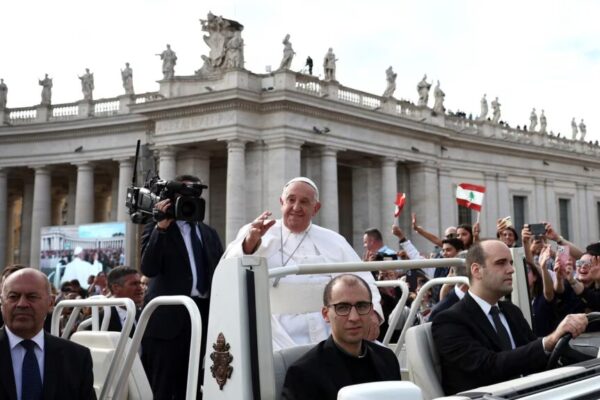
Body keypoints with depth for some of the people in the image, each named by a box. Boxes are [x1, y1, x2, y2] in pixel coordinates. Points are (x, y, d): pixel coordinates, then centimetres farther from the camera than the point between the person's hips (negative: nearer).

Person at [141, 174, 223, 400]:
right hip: (168, 317, -5)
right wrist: (161, 227, -17)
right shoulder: (157, 228, 1)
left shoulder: (209, 233, 17)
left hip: (204, 315, 5)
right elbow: (148, 268, -13)